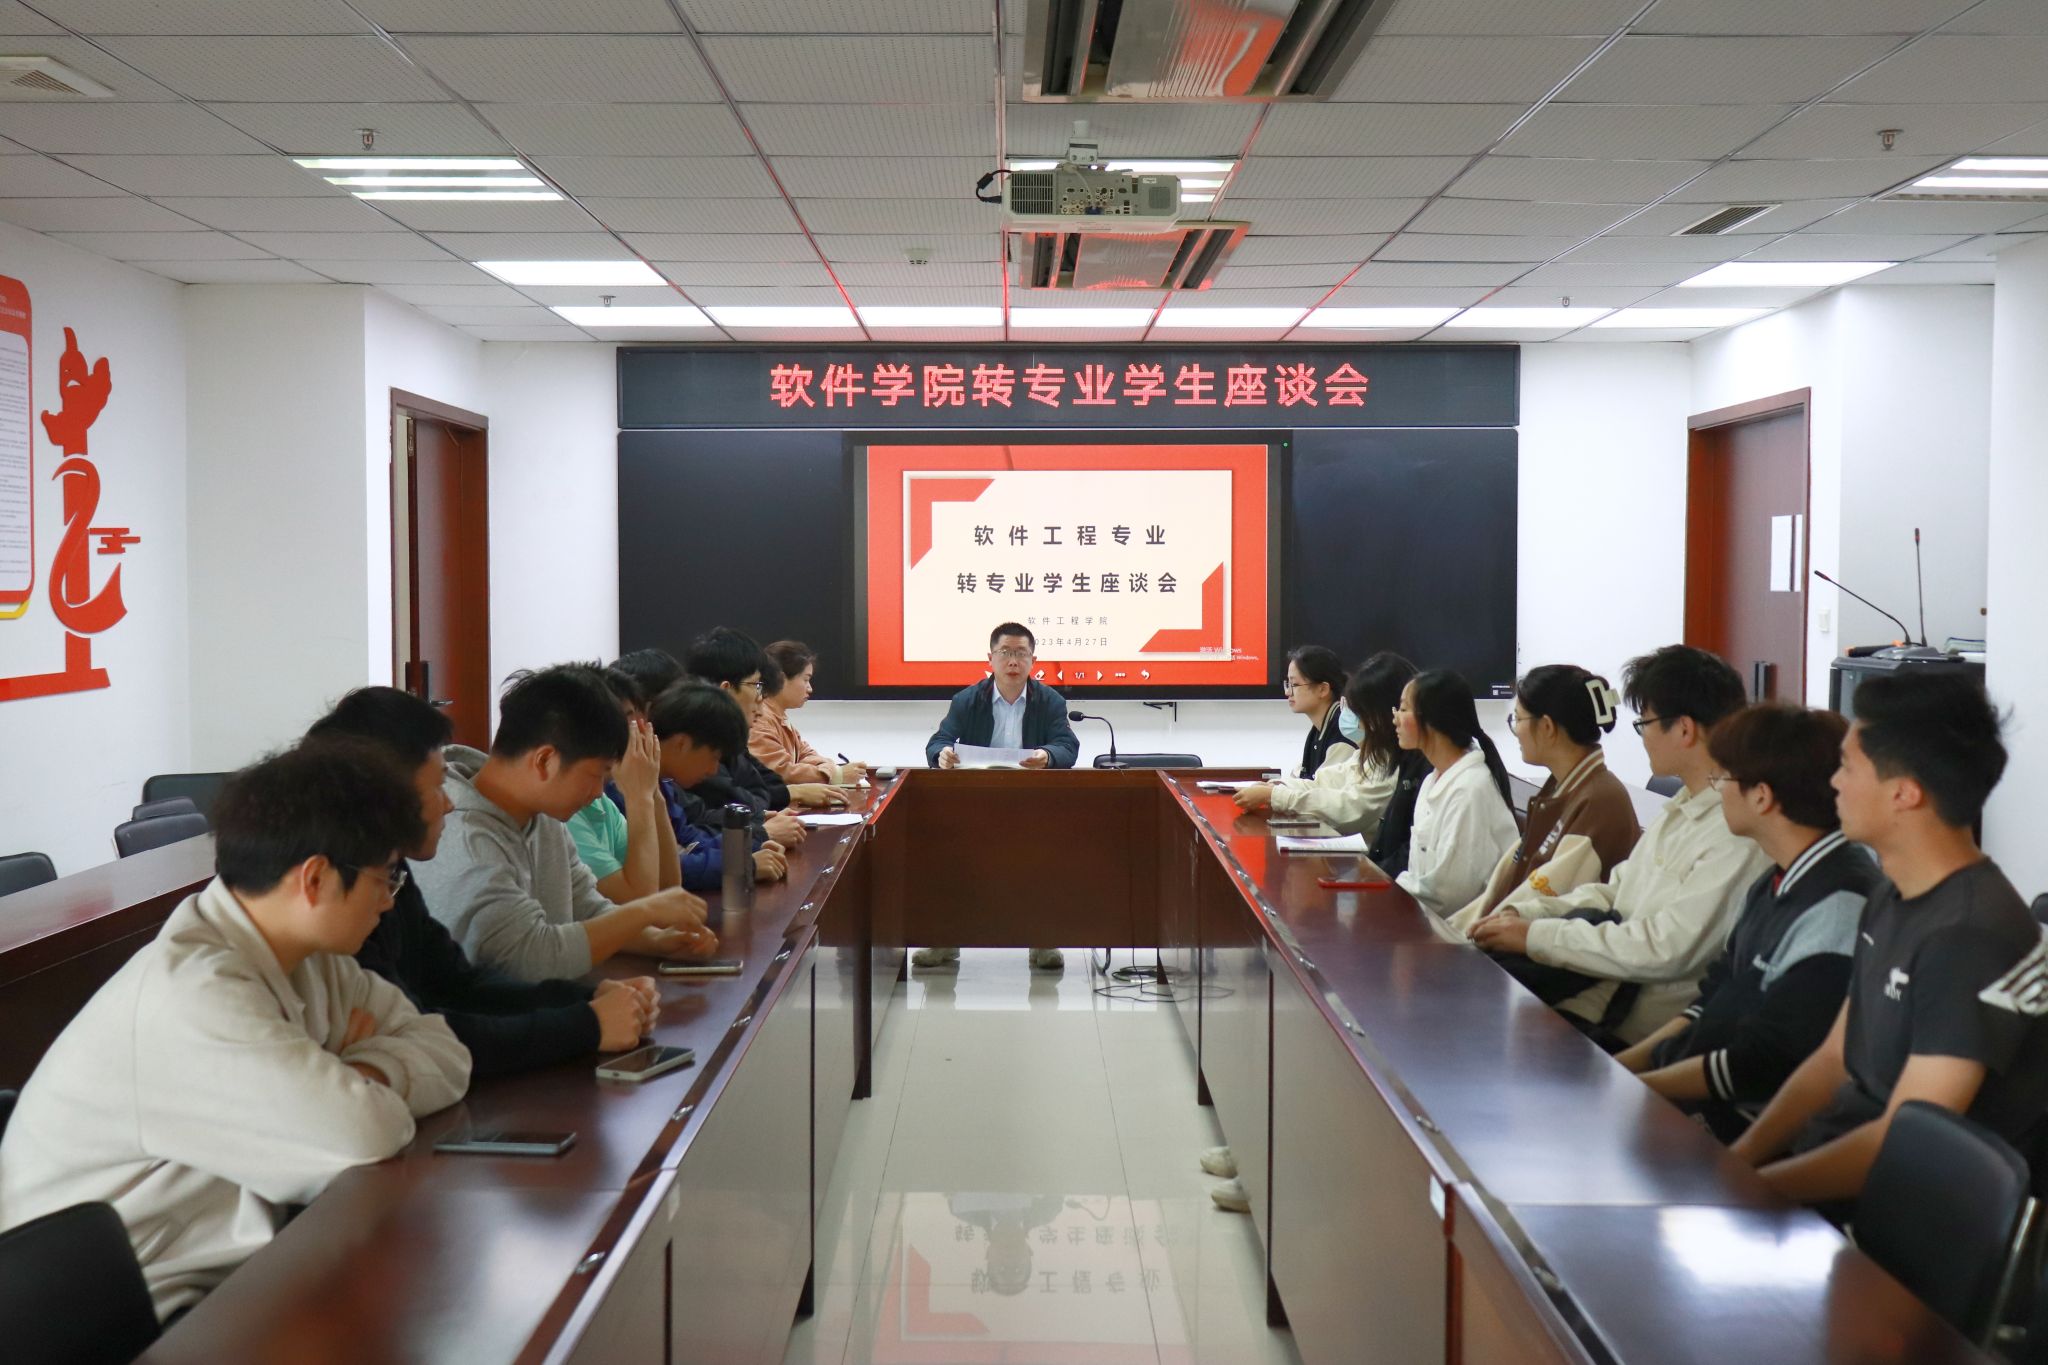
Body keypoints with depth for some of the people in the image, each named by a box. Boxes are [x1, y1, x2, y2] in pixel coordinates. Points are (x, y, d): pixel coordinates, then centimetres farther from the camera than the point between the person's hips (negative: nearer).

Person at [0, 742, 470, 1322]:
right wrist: (363, 1084, -8)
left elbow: (445, 1054, 3)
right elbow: (362, 1135, -29)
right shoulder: (190, 994, -24)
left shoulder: (306, 956, 3)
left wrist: (366, 1075, -15)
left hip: (226, 1275, 8)